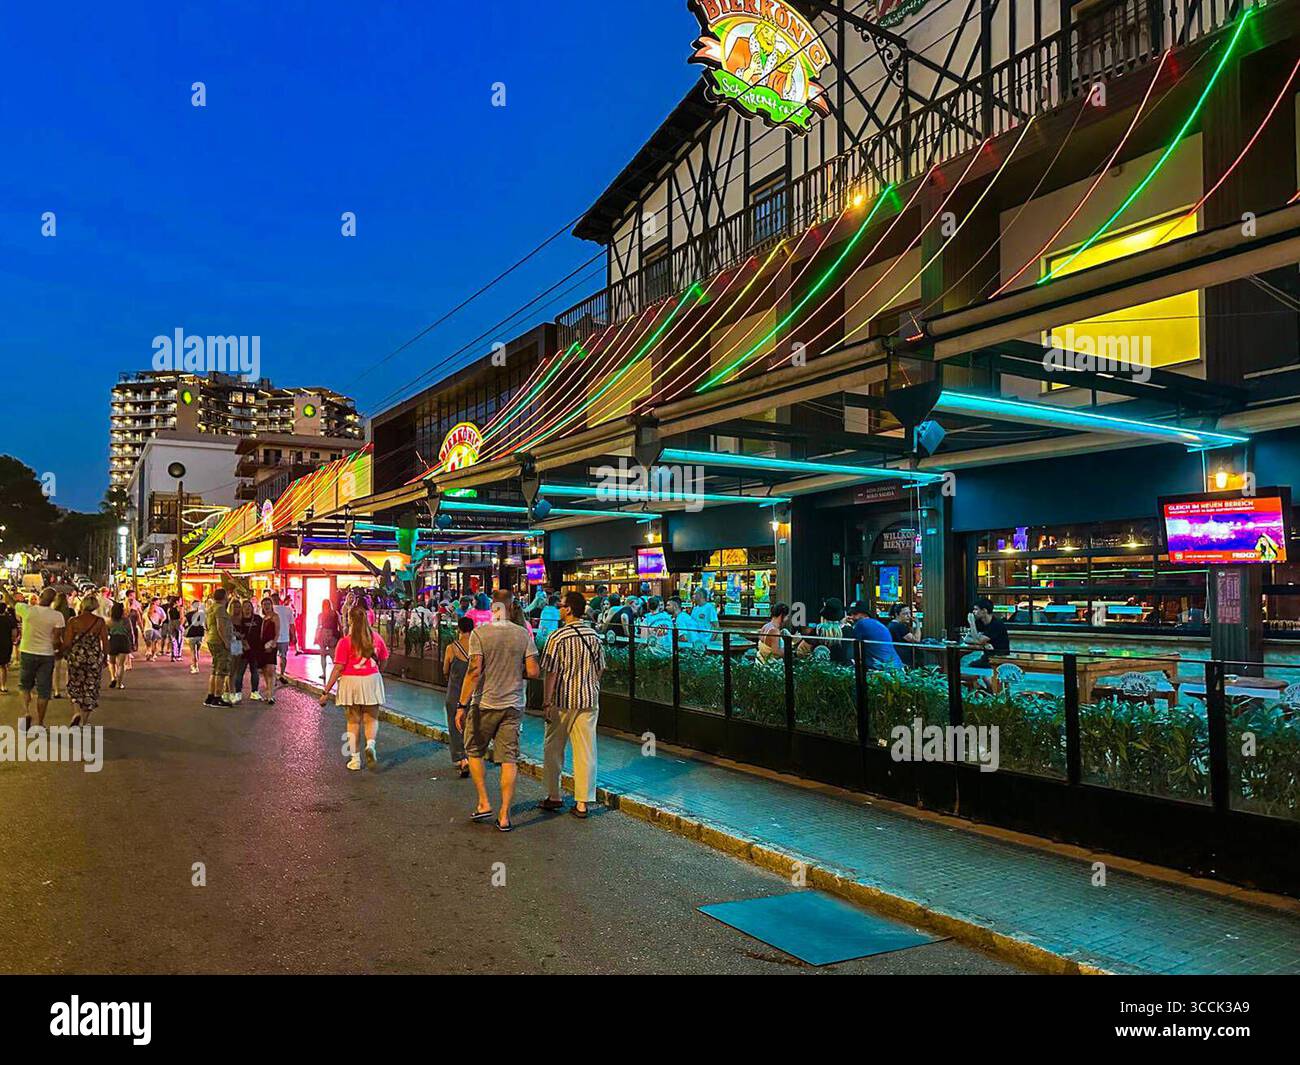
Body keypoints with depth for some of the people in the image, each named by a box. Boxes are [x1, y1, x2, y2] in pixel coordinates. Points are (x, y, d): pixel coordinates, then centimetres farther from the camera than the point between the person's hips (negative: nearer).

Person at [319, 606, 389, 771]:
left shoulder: (345, 642, -12)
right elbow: (383, 661, 10)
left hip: (351, 682, -2)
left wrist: (326, 691, -9)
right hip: (372, 680, 2)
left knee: (353, 721, 12)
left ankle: (355, 759, 15)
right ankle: (370, 744, -14)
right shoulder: (376, 637, -1)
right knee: (371, 719, 13)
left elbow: (338, 668, -14)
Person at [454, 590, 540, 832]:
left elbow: (474, 671, -15)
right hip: (514, 705, 2)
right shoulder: (523, 635, -2)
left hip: (485, 704, -2)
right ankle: (504, 815, 9)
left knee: (474, 752, 19)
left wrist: (462, 705, -10)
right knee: (508, 759, 6)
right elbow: (534, 672, -5)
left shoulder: (479, 633, -10)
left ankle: (484, 804, 18)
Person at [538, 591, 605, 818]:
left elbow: (550, 673, -13)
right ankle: (583, 802, 6)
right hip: (589, 700, 4)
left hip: (562, 701, -4)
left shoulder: (557, 637, -13)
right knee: (586, 751, 5)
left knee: (553, 750, 13)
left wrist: (546, 702, -7)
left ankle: (554, 797, 22)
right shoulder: (594, 636, 3)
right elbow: (599, 669, 10)